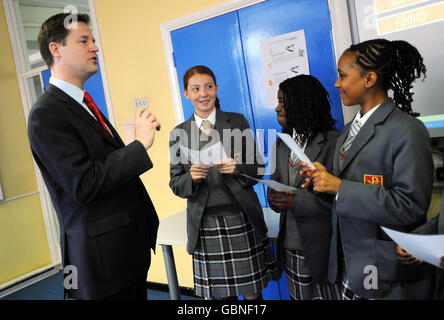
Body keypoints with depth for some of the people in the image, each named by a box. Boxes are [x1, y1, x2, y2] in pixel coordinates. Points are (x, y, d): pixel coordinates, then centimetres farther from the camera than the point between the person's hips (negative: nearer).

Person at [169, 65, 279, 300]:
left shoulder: (238, 122, 4)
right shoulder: (179, 133, 5)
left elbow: (258, 169, 5)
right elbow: (175, 184, 6)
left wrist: (237, 168, -15)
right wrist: (191, 176, -15)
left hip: (240, 220, 0)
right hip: (205, 225, 1)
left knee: (252, 291, 7)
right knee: (222, 293, 11)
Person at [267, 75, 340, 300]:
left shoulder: (332, 142, -14)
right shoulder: (282, 144, 11)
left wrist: (297, 202, -22)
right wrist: (274, 198, -7)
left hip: (323, 247, -6)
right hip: (291, 246, 7)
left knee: (329, 295, 7)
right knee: (299, 296, 18)